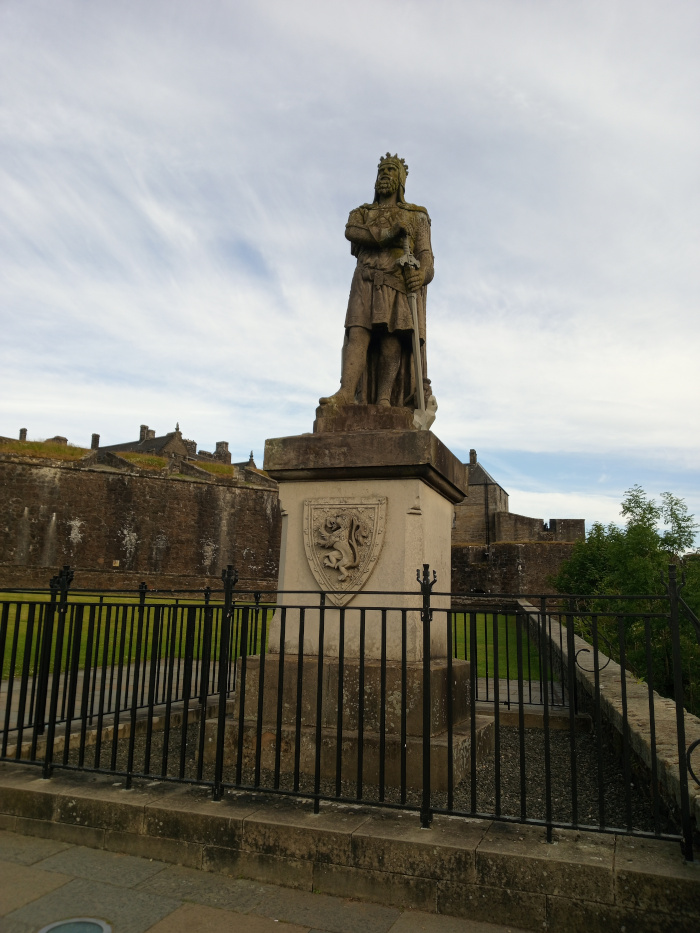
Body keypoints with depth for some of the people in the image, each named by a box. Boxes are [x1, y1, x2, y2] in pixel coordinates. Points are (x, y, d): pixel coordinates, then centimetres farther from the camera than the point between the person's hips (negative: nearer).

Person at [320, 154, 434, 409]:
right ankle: (346, 394, -34)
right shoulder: (361, 213, 25)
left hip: (401, 284, -1)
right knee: (358, 335, -20)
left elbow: (425, 258, 5)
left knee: (392, 340, -18)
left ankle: (384, 401, -27)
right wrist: (389, 234, -11)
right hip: (367, 284, 1)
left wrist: (421, 273, -19)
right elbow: (351, 232, 0)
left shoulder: (417, 216, 20)